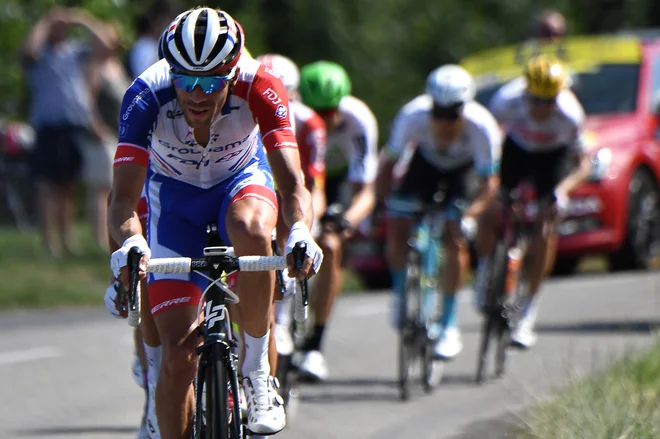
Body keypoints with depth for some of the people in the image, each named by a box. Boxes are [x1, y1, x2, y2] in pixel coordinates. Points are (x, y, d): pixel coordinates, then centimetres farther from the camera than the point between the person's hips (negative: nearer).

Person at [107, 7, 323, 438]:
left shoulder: (259, 87, -32)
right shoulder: (147, 96, -32)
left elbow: (292, 183, -39)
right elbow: (124, 196, -37)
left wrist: (301, 232, -60)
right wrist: (130, 243, -59)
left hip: (241, 180, 0)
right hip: (175, 193, 0)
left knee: (252, 233, -38)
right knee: (178, 353, -10)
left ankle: (258, 373, -20)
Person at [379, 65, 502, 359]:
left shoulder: (481, 126, -36)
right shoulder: (413, 116, -34)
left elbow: (489, 183, -29)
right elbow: (389, 160, -22)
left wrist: (470, 216, -43)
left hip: (464, 169, -2)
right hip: (424, 162, 2)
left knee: (455, 239, -18)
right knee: (396, 227, -15)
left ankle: (450, 326, -7)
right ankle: (401, 289, 16)